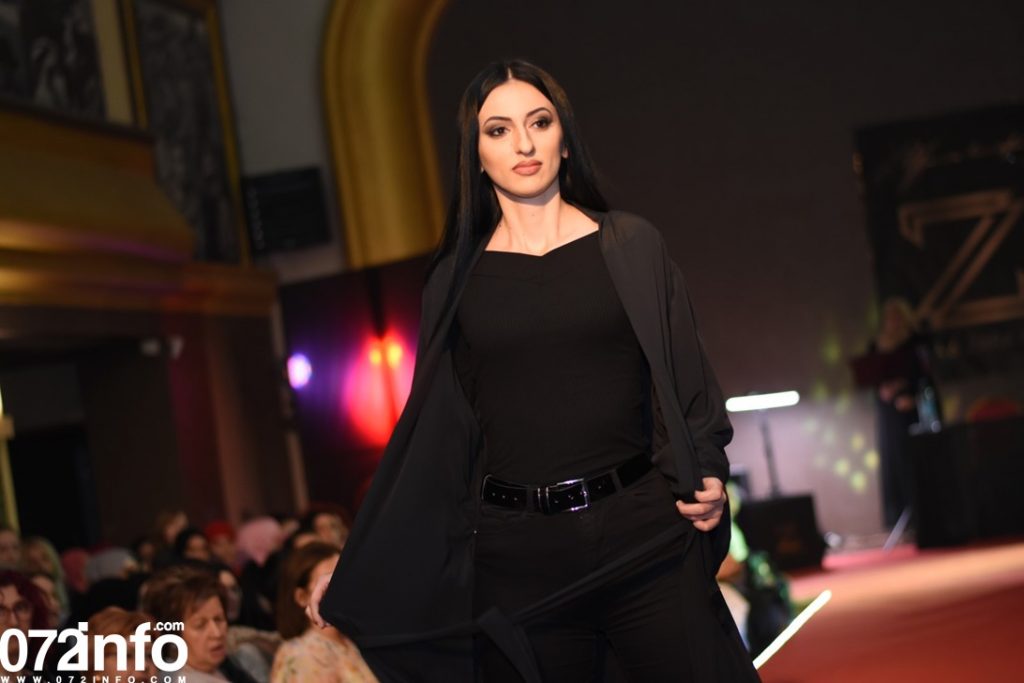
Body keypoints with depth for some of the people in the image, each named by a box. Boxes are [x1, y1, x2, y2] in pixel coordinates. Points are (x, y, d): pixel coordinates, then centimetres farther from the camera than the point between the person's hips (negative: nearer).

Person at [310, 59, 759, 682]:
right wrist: (354, 574, 8)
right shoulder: (456, 278, 8)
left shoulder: (631, 245, 6)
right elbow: (428, 432, 11)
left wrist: (708, 478, -12)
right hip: (514, 555, 1)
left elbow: (689, 383, 7)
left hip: (644, 535, -1)